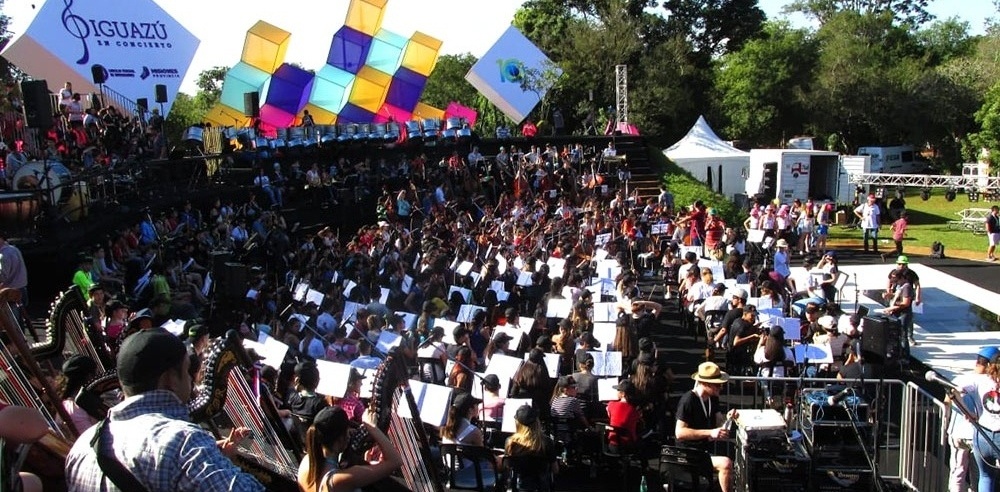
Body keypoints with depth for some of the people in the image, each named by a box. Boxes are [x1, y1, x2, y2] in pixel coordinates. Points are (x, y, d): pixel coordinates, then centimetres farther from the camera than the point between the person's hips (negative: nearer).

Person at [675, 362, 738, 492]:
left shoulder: (712, 398, 8)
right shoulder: (688, 400, -19)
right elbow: (679, 432, -24)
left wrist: (727, 417, -14)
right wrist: (710, 433, -29)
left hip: (707, 451, 9)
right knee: (726, 463, -29)